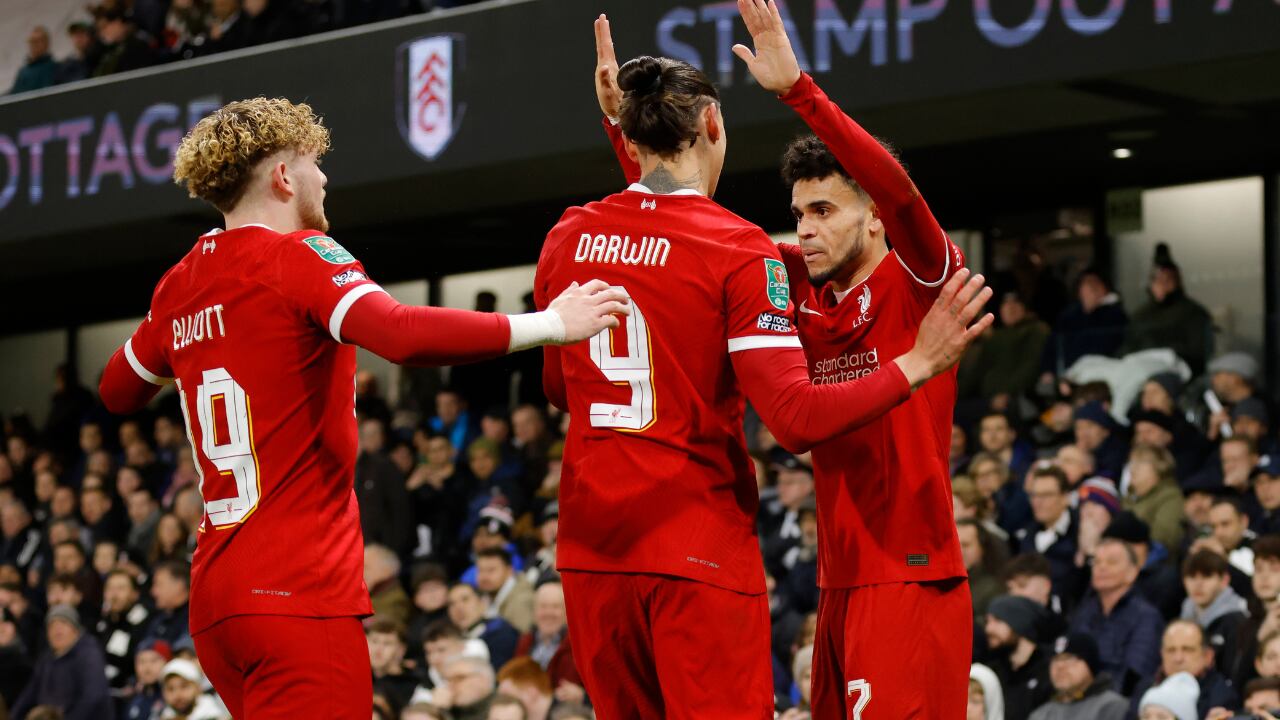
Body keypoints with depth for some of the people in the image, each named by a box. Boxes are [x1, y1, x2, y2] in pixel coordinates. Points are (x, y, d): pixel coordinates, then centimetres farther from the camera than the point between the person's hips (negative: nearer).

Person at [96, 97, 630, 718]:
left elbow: (117, 393, 30)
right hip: (300, 593, -8)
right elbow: (404, 334, -25)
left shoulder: (179, 283, 14)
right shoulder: (298, 255, -8)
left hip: (215, 594, 8)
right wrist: (550, 324, -17)